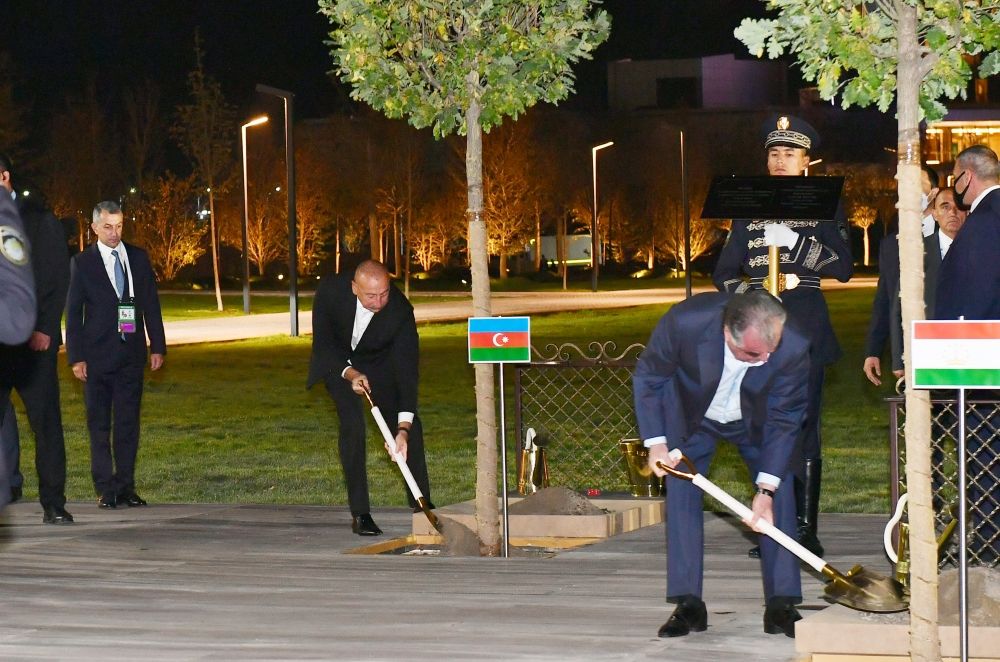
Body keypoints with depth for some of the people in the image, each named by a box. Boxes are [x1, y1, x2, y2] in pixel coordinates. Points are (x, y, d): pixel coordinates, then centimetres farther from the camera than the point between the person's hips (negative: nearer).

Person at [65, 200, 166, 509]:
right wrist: (76, 357, -7)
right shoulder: (82, 263, -1)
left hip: (131, 354, 2)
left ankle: (126, 486, 8)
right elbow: (73, 313, -2)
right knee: (99, 425, 1)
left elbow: (151, 304, 10)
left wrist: (157, 346, 4)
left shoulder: (138, 258, 8)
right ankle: (106, 489, 4)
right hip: (97, 356, -2)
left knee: (128, 423, 3)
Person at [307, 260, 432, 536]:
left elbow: (406, 368, -32)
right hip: (337, 362, -2)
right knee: (352, 423, -20)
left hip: (378, 362, 2)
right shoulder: (330, 291, -33)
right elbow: (323, 345, -20)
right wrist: (350, 374, -38)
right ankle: (360, 513, -15)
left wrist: (403, 428, -39)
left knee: (411, 426, -6)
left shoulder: (401, 310, -33)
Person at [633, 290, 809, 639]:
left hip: (756, 419, 1)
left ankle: (781, 606, -3)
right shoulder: (684, 322, -39)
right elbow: (647, 377, -18)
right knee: (681, 493, -8)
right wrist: (656, 442, -19)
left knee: (780, 495, -8)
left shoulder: (793, 347, -36)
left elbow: (785, 418, -22)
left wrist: (766, 488, -24)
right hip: (691, 415, 0)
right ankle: (689, 605, -3)